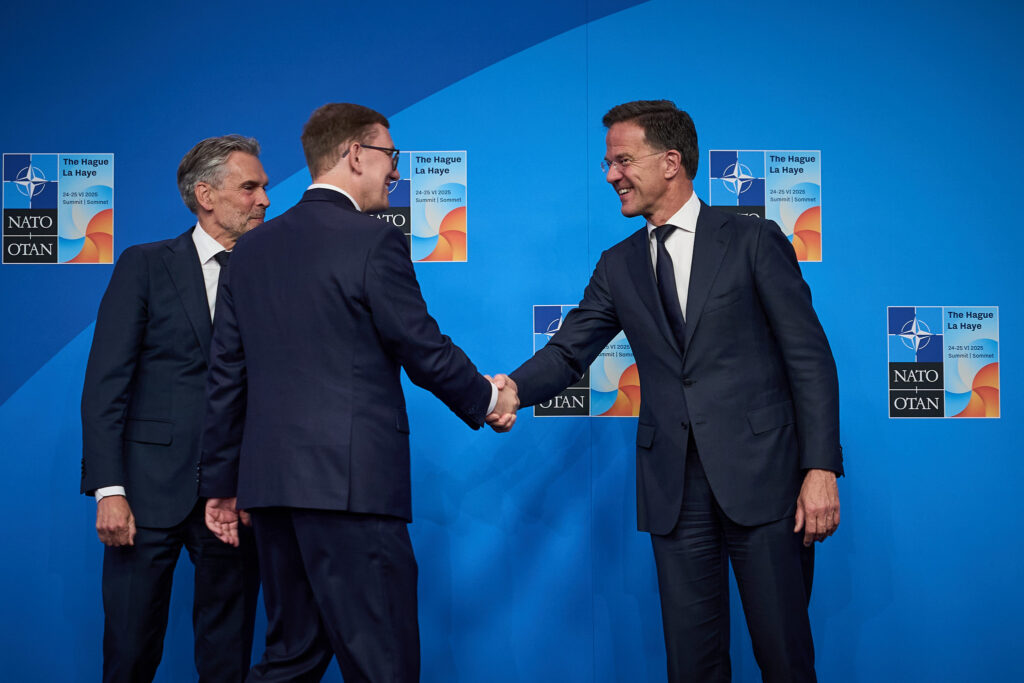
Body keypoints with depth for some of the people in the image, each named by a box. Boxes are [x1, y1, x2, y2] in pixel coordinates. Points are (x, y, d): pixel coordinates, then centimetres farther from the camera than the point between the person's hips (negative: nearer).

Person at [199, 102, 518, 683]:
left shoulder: (253, 248, 13)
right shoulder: (376, 241, -8)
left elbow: (227, 374, 13)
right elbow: (425, 351, -5)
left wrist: (221, 483, 18)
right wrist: (488, 400, 13)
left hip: (270, 482, 8)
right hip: (351, 482, -8)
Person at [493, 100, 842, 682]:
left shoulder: (754, 241, 1)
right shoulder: (618, 267, 14)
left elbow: (810, 359, -2)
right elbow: (568, 353, 6)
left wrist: (821, 467, -11)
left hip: (761, 474, -3)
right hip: (675, 489, 4)